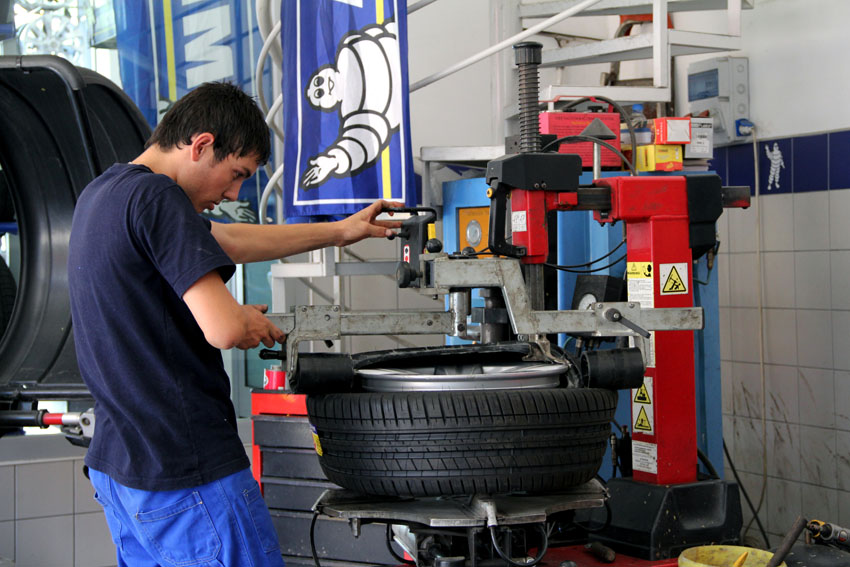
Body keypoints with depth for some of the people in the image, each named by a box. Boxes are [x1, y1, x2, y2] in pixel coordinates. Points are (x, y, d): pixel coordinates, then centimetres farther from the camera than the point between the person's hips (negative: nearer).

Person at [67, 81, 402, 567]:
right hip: (186, 472, -10)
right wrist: (253, 323, -1)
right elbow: (223, 329, -25)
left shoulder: (101, 194, 14)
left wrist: (338, 232, 30)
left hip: (116, 462, 10)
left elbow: (225, 240, 25)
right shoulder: (156, 198, -17)